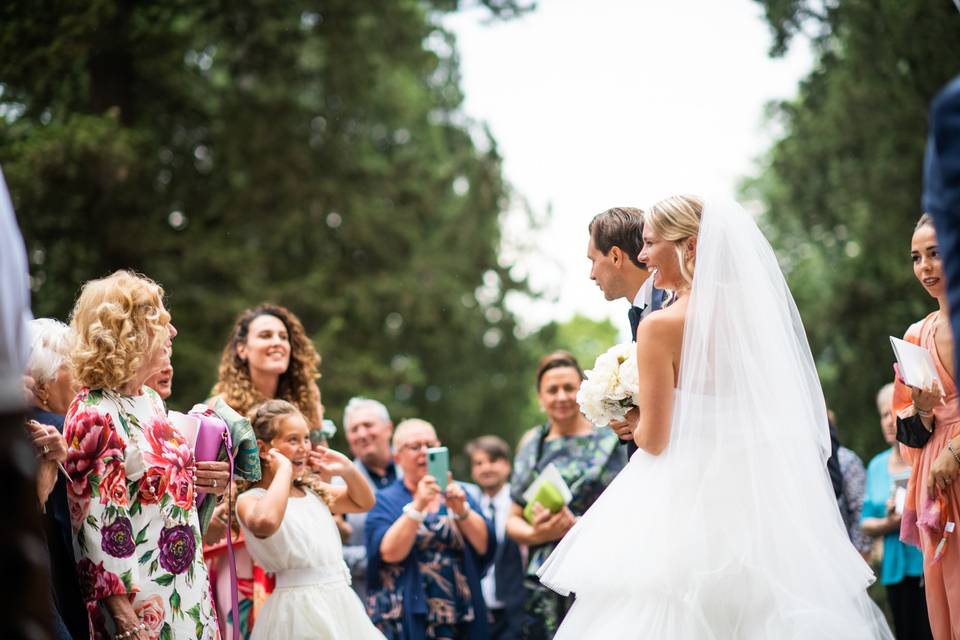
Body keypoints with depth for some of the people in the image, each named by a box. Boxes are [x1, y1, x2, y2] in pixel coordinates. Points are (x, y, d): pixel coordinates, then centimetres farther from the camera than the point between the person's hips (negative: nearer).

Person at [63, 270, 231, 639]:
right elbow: (98, 532, -18)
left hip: (189, 591, 8)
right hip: (141, 606, -8)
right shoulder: (93, 416, -15)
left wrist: (207, 482, 5)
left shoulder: (151, 401, 9)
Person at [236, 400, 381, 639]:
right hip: (298, 609, -7)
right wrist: (284, 470, -23)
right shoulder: (250, 500, -10)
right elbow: (265, 523, -35)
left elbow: (363, 502, 27)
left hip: (340, 602, 7)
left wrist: (347, 469, 8)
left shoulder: (313, 490, 13)